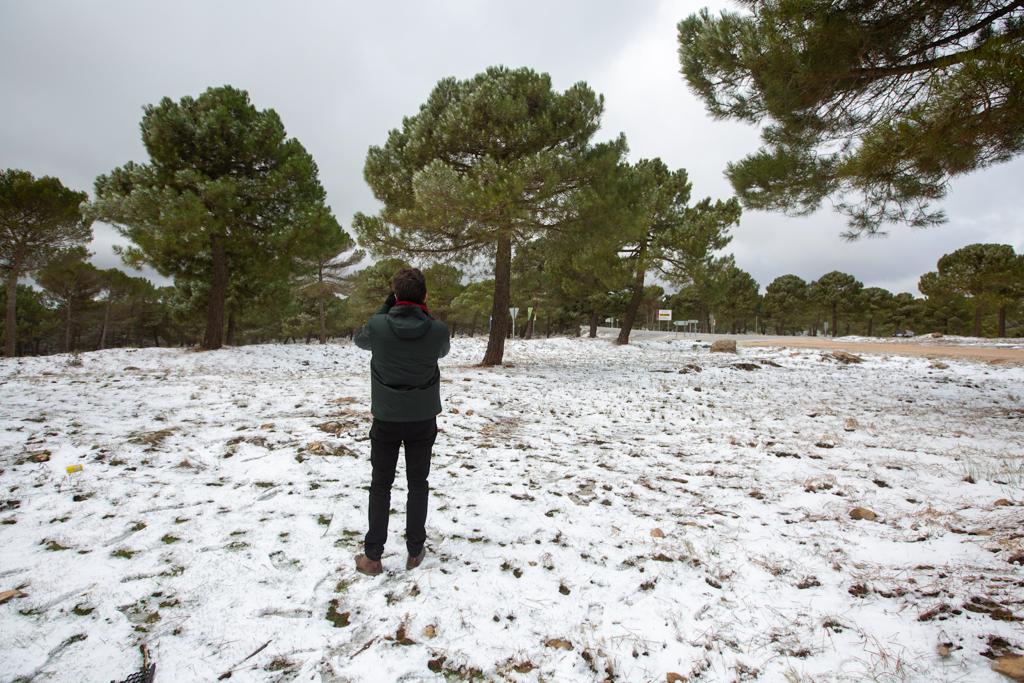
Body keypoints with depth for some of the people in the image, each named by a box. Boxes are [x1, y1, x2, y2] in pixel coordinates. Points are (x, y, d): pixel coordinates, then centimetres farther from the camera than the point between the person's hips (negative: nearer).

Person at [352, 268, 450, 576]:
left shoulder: (378, 325, -15)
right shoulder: (438, 330, -14)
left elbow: (360, 340, 9)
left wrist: (386, 307, 6)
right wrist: (424, 314, 6)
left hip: (386, 419, 0)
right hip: (423, 420, 1)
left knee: (380, 486, 12)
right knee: (418, 484, 14)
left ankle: (372, 557, 18)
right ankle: (415, 551, 22)